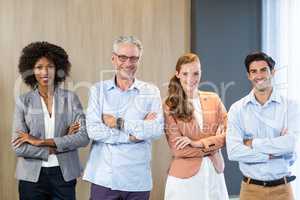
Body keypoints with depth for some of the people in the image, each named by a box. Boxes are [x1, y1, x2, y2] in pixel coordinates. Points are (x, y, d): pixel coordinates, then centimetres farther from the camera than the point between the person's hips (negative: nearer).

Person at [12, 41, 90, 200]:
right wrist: (57, 147, -13)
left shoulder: (70, 98, 0)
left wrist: (41, 142, -15)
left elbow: (84, 136, -10)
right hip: (32, 176, 0)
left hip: (64, 175, 0)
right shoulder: (23, 101, -2)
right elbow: (18, 147, -8)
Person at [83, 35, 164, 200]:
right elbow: (93, 130, -7)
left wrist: (119, 123, -11)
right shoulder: (98, 90, 4)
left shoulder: (151, 92, 4)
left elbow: (157, 129, -9)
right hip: (104, 178, 0)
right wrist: (131, 135, -11)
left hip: (138, 180, 1)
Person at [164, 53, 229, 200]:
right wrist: (212, 146, -9)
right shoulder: (170, 106, -6)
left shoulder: (213, 100, 5)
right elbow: (178, 150, -12)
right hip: (184, 177, -3)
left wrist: (198, 143, -13)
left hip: (214, 174, 3)